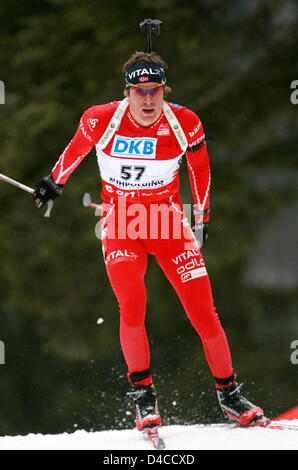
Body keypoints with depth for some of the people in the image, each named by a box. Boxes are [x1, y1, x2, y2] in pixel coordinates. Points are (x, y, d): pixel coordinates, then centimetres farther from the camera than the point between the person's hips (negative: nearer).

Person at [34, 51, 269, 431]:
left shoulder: (185, 125, -13)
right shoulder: (100, 121, -16)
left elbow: (200, 168, 6)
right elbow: (76, 149, 7)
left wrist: (202, 219, 14)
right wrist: (54, 182, 21)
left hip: (168, 222, 1)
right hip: (120, 226, -1)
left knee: (203, 311, -6)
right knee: (132, 306, -22)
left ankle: (229, 394, 11)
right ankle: (143, 394, -5)